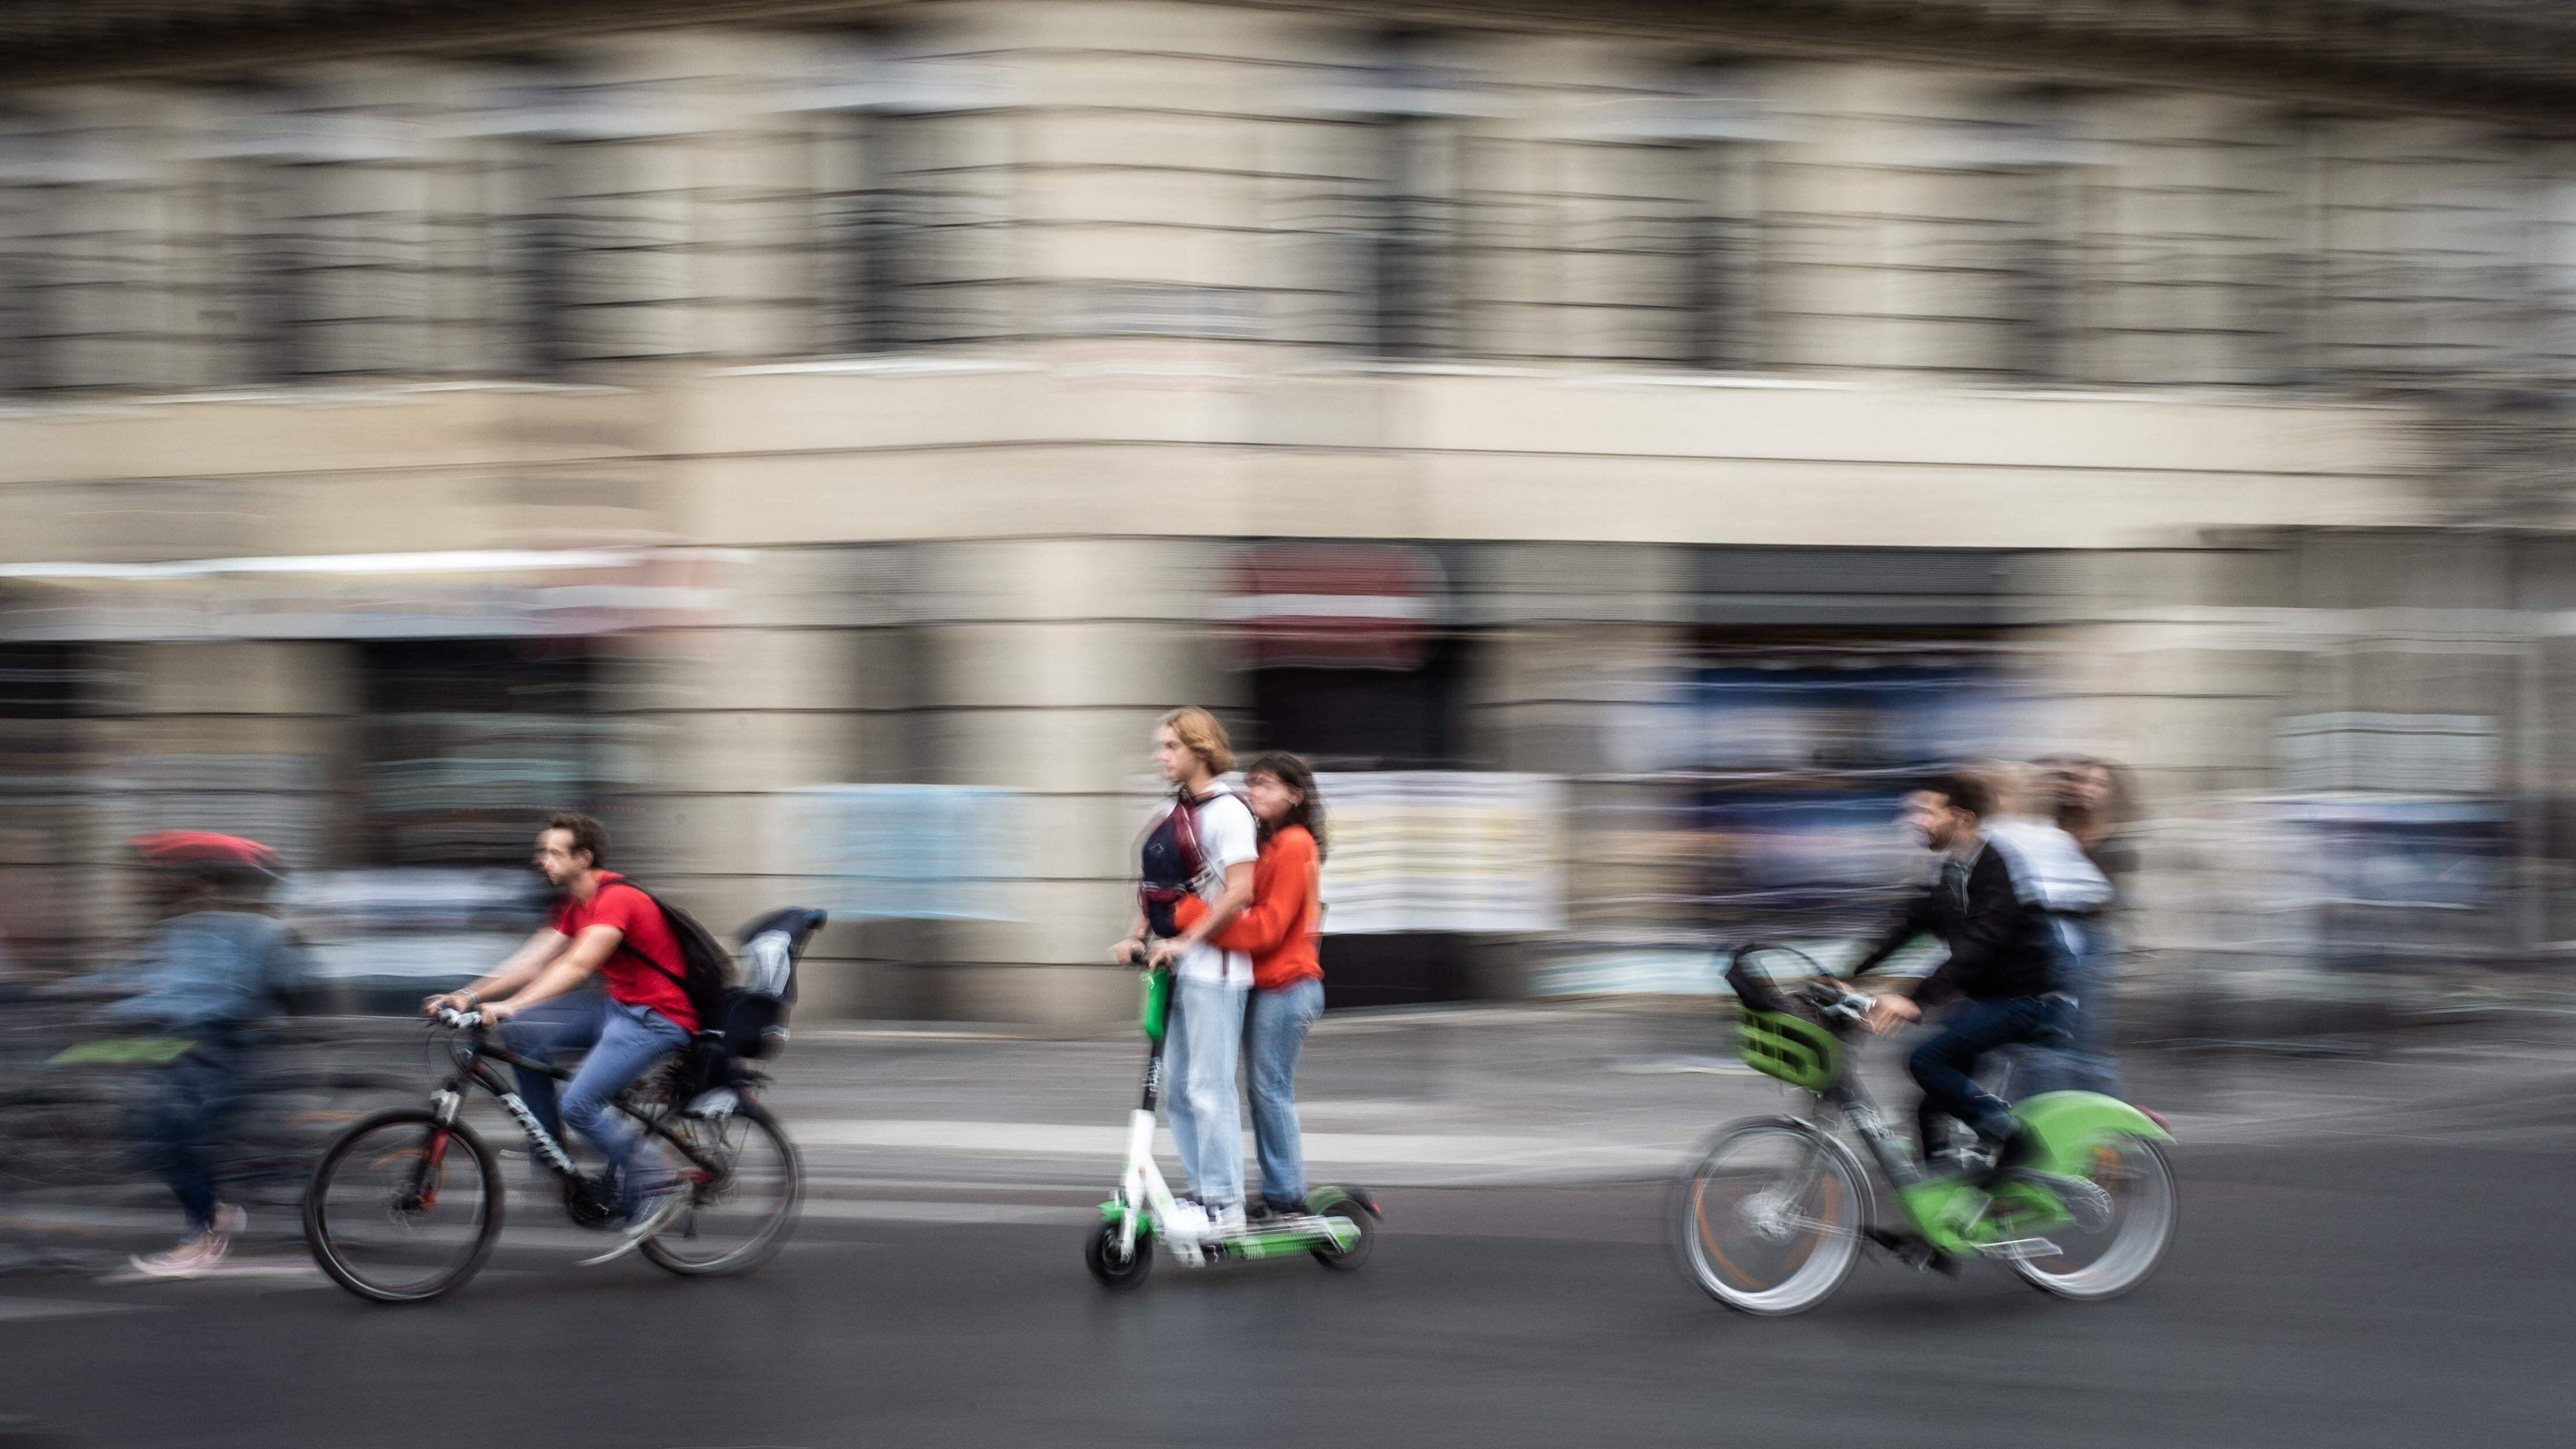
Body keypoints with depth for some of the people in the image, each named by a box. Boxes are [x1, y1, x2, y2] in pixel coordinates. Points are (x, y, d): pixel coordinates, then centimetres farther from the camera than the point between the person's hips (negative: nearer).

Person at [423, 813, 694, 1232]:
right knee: (521, 1034, -1)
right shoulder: (573, 905, 11)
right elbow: (534, 960, 7)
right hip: (615, 1005, 10)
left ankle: (650, 1190, -3)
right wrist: (469, 996, -4)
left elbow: (576, 966, -31)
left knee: (579, 1104, -21)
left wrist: (509, 1007, -39)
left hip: (656, 1017, -10)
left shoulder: (616, 899, -20)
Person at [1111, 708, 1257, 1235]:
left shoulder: (1225, 811, -10)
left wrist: (1184, 940, -21)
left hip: (1213, 965, -9)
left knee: (1208, 1087, -8)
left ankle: (1223, 1204, -5)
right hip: (1174, 964, 9)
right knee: (1180, 1090, 9)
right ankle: (1201, 1192, 14)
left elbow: (1239, 890, -18)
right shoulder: (1171, 814, 15)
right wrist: (1136, 937, 5)